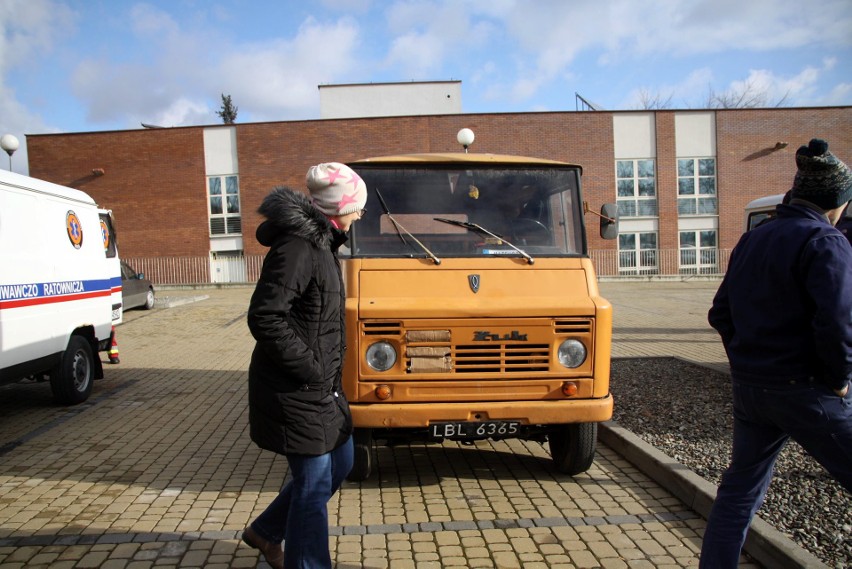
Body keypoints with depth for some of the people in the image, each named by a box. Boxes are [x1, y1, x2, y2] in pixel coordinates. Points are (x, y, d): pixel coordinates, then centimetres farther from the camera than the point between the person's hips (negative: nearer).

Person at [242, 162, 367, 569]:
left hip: (320, 386, 10)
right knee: (314, 485, 2)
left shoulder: (318, 241, 11)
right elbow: (264, 318, -27)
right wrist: (310, 370, -20)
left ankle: (265, 532, 38)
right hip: (295, 392, -10)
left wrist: (327, 375, 13)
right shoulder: (296, 247, -21)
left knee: (339, 464, 21)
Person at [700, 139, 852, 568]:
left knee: (741, 487, 16)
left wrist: (747, 360, 14)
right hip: (805, 389, -7)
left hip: (750, 387, 7)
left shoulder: (752, 241, 10)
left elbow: (721, 313, 13)